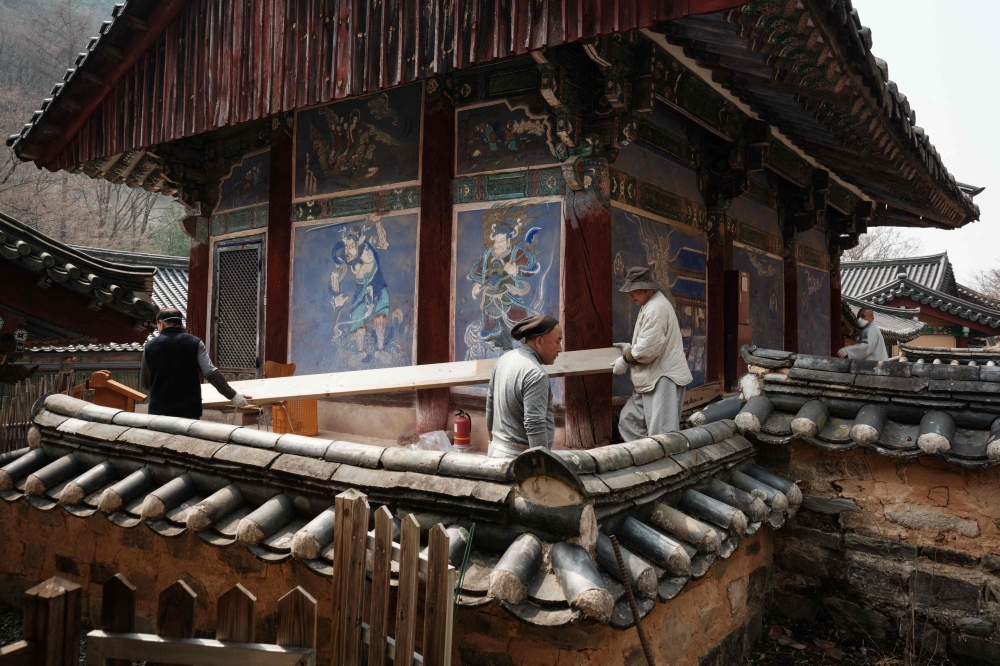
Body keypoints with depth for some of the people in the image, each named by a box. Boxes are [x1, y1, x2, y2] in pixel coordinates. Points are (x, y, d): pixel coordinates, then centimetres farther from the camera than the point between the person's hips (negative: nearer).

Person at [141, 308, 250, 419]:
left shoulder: (151, 346, 4)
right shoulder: (195, 343, -3)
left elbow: (144, 382, 15)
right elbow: (211, 373, -14)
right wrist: (232, 395, -8)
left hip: (159, 410, 2)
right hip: (188, 409, -1)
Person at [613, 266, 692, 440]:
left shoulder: (656, 308, -20)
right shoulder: (649, 305, 15)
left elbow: (648, 349, -23)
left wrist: (625, 360, -10)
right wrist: (629, 347, 14)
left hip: (663, 378, -11)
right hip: (651, 378, 11)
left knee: (661, 433, -7)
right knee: (629, 421, 13)